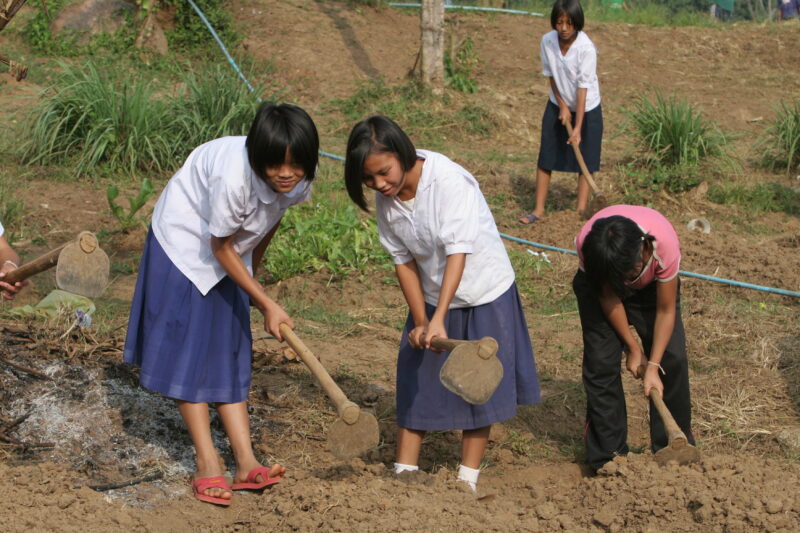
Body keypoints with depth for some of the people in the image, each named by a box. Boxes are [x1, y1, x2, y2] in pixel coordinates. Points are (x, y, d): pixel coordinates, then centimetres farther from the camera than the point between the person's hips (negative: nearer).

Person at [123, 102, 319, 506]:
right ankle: (207, 462, -3)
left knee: (230, 352, 3)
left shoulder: (300, 181, -20)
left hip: (230, 251, 6)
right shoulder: (233, 177, -39)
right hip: (185, 241, -6)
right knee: (188, 348, -7)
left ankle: (246, 463, -1)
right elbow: (220, 248, -24)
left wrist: (253, 268, 18)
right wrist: (266, 304, -20)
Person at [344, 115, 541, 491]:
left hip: (483, 293, -5)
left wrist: (439, 319, -38)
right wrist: (421, 320, -7)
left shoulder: (449, 180, -28)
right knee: (415, 382, 6)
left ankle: (467, 479, 14)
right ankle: (404, 473, 15)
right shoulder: (386, 199, -10)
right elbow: (403, 260, -1)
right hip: (431, 297, 5)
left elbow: (458, 252, -33)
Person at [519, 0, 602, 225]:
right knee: (545, 158, 4)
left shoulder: (586, 48, -26)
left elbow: (583, 88, -26)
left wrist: (578, 128, -27)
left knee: (585, 161, -1)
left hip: (586, 108, -4)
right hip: (558, 105, 4)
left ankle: (582, 210, 3)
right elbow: (551, 75, 0)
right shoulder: (547, 41, -13)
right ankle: (538, 210, 11)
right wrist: (562, 106, -5)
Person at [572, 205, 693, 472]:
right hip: (598, 280, 0)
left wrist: (653, 366, -29)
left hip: (652, 286, 0)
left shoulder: (664, 244, -39)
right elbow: (608, 297, -20)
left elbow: (666, 311, -26)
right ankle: (608, 455, -1)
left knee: (672, 358, -8)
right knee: (600, 361, -11)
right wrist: (633, 348, -17)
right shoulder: (586, 245, -38)